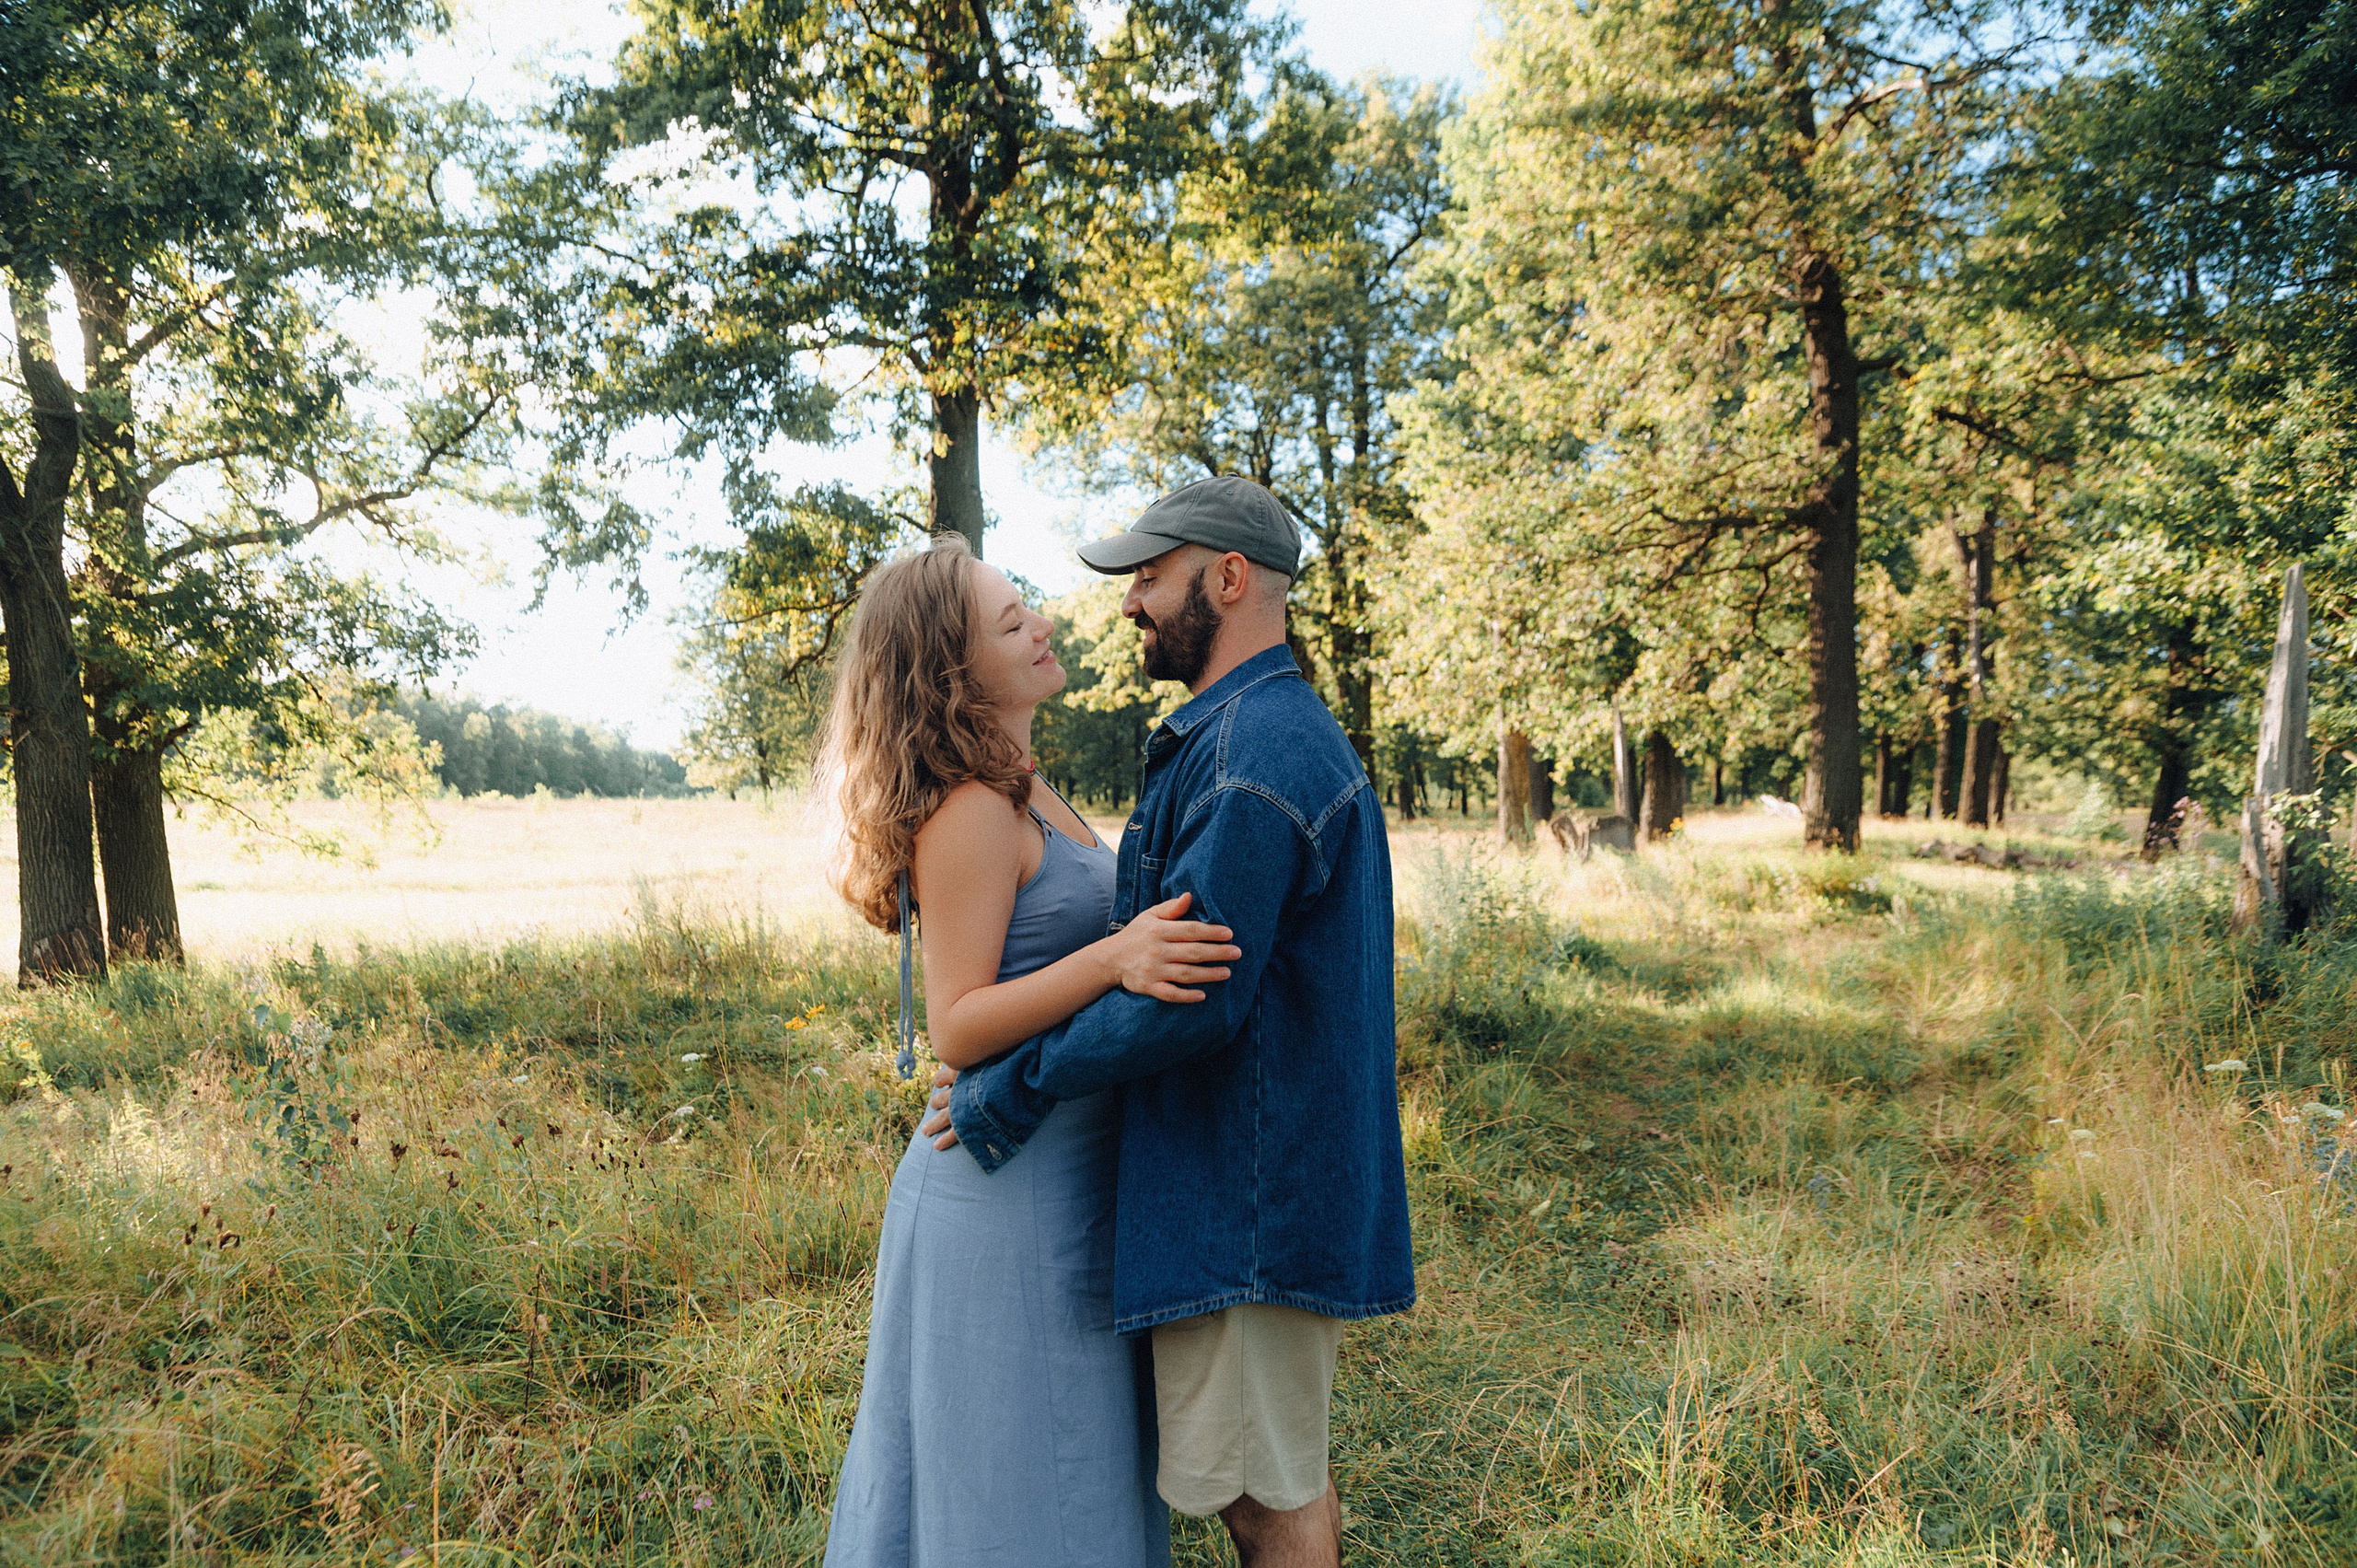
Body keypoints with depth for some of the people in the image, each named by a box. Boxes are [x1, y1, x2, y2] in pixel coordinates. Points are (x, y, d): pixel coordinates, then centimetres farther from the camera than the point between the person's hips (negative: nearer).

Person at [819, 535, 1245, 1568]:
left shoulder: (1020, 791, 11)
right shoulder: (969, 813, -19)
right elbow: (957, 1025, -22)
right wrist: (1113, 959, -33)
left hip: (1065, 1169, 9)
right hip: (1011, 1182, -9)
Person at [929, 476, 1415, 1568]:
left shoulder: (1252, 752, -20)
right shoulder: (1280, 730, 15)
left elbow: (1189, 998, -25)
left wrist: (1003, 1095, -16)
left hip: (1249, 1192, -10)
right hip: (1259, 1179, 10)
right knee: (1281, 1475, 21)